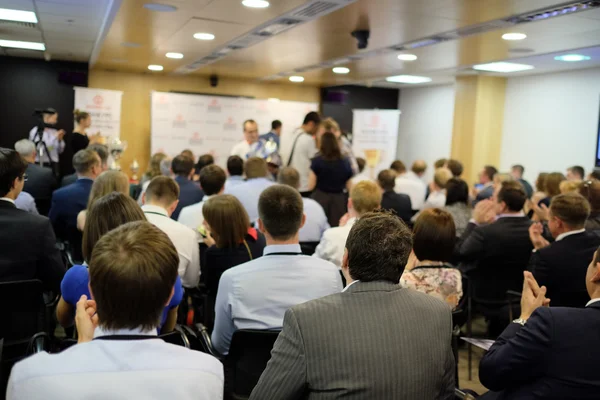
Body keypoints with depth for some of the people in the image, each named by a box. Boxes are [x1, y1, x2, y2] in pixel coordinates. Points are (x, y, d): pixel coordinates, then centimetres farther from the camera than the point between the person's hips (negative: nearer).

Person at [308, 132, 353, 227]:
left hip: (320, 199, -2)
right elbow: (349, 186, 5)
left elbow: (310, 186, -7)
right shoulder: (345, 162, 1)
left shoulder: (317, 161, -7)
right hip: (339, 200, 2)